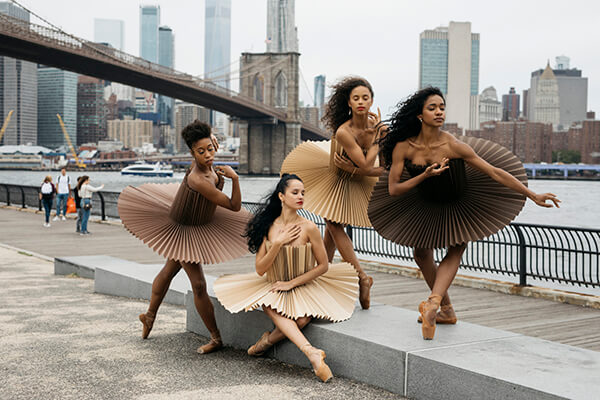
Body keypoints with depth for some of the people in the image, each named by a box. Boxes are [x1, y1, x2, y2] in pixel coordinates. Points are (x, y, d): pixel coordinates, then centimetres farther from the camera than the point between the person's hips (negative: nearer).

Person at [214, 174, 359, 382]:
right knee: (271, 307, -34)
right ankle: (312, 353, -42)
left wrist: (292, 283, -9)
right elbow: (260, 270, -5)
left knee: (302, 319, -33)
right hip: (273, 288, 1)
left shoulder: (308, 228, -11)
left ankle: (269, 339, -5)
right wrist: (278, 243, -18)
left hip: (304, 287, -1)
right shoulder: (268, 226, -5)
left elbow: (323, 266, -4)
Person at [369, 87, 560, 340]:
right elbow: (393, 189, -20)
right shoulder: (403, 147, -23)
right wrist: (425, 175, -35)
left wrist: (533, 196, -28)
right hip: (426, 205, 4)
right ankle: (446, 310, 29)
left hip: (458, 207, -3)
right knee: (422, 255, 12)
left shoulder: (454, 146, -30)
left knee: (455, 251, -20)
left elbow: (495, 172, -27)